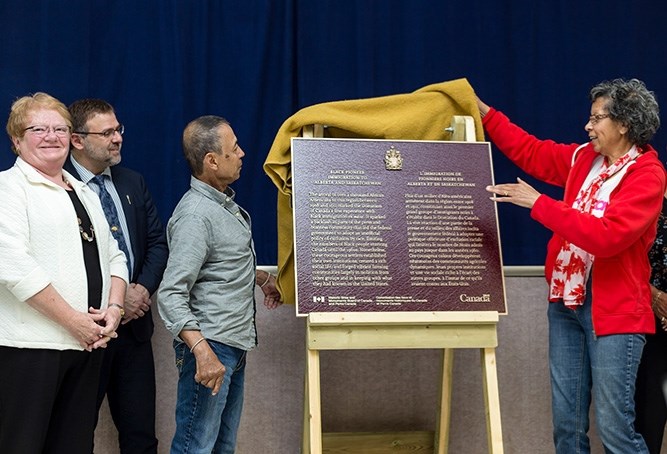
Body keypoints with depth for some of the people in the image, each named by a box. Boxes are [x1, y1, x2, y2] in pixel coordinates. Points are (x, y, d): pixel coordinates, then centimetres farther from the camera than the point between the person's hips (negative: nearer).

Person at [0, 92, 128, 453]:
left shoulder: (84, 193, 20)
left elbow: (113, 256, 18)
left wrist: (114, 308, -1)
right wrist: (73, 321, -15)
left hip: (87, 342, 7)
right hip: (31, 343, -7)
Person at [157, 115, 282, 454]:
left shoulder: (224, 202, 11)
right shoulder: (195, 215, -19)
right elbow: (170, 295, -24)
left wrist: (261, 277, 28)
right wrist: (202, 351, -32)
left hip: (234, 344, 10)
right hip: (209, 346, -10)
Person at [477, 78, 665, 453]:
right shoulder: (585, 158, 9)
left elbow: (606, 236, -25)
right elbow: (531, 151, 23)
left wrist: (539, 203, -24)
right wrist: (483, 111, 20)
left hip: (614, 311, -7)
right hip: (566, 300, 7)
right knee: (567, 421, 10)